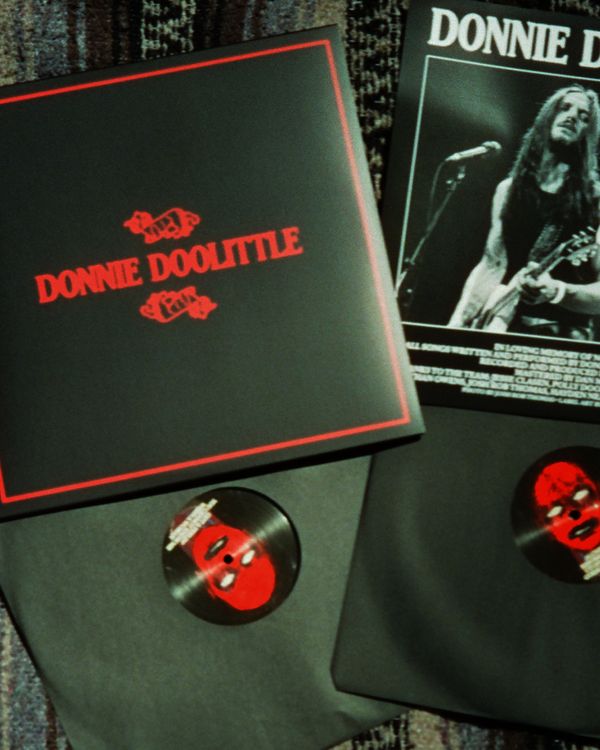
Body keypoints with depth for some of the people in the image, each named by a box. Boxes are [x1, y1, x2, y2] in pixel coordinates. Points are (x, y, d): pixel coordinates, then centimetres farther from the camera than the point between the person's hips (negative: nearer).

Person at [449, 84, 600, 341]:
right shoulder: (509, 189, 12)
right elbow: (490, 265, 11)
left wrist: (555, 291, -23)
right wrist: (456, 326, 0)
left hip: (562, 333, -3)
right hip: (502, 325, 3)